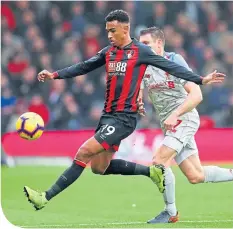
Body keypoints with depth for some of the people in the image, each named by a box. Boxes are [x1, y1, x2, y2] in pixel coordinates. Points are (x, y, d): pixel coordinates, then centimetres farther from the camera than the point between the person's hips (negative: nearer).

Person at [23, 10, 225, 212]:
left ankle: (46, 197, -15)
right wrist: (54, 75, 6)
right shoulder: (108, 52, 12)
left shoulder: (140, 51, -6)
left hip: (124, 118, -8)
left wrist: (201, 80, -7)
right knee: (100, 167, 10)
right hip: (108, 115, 8)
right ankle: (151, 171, 24)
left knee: (84, 153, -15)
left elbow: (171, 67, -3)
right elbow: (83, 67, 16)